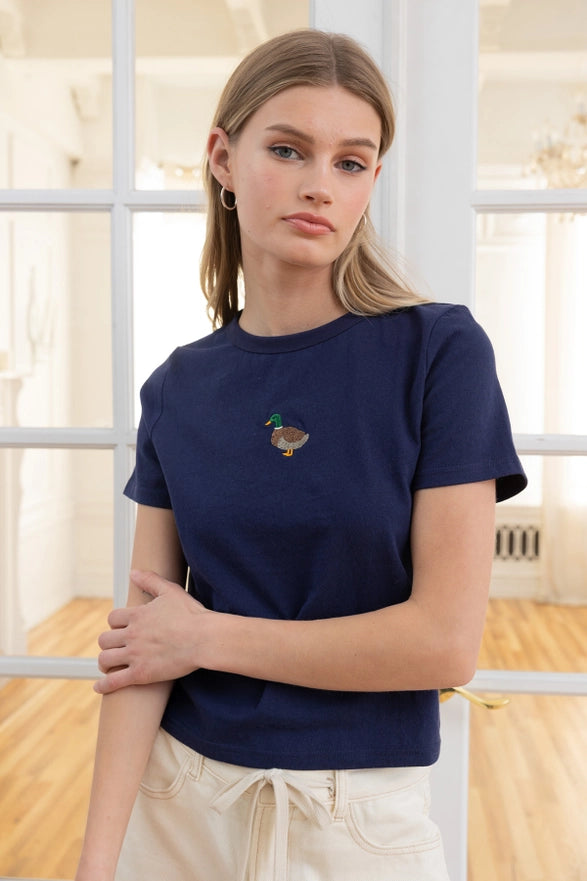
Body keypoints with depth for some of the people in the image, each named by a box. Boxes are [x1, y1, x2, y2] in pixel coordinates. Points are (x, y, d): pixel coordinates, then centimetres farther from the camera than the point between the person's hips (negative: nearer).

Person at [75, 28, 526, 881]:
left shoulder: (440, 351, -12)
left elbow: (445, 640, -17)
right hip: (175, 802, 3)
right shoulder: (178, 390, -2)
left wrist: (208, 636, -10)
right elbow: (139, 648, -5)